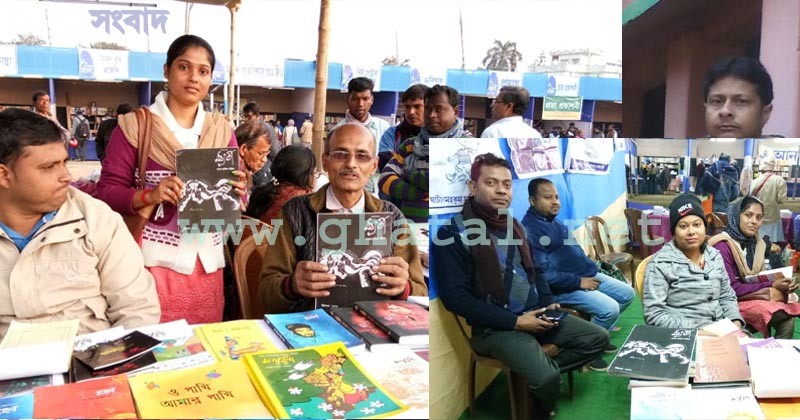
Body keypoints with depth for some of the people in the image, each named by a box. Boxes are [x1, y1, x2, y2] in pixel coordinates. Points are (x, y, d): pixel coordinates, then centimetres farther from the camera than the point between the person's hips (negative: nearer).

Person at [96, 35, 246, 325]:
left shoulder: (222, 129, 9)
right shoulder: (135, 125, -2)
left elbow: (234, 195, 11)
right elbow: (107, 191, -4)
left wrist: (237, 190, -11)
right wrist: (151, 194, -21)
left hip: (207, 261, 4)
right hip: (155, 259, -3)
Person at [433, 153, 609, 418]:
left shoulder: (513, 225, 10)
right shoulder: (454, 232, -14)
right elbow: (455, 297, -20)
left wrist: (549, 303, 2)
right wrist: (515, 322, -21)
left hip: (534, 315, 8)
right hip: (495, 327, -8)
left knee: (598, 338, 4)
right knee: (547, 377, -25)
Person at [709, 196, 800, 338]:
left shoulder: (756, 243, 8)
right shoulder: (723, 246, -17)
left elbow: (759, 278, 10)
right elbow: (731, 288, -20)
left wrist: (784, 285, -10)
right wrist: (771, 287, -17)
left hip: (756, 297, 7)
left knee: (787, 321, -18)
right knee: (786, 317, -23)